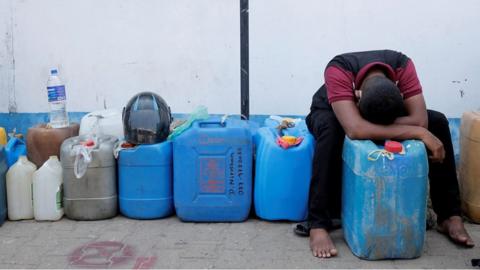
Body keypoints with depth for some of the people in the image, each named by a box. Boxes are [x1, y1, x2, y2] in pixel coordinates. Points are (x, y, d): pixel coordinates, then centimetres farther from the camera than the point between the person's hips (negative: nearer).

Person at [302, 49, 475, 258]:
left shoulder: (403, 66, -33)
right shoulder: (338, 71, -43)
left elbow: (420, 119, -38)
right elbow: (356, 129, -52)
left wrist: (373, 125, -42)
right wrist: (420, 133, -50)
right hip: (330, 113, -3)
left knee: (438, 122, -19)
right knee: (330, 129, -40)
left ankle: (449, 216, -10)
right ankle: (318, 225, -35)